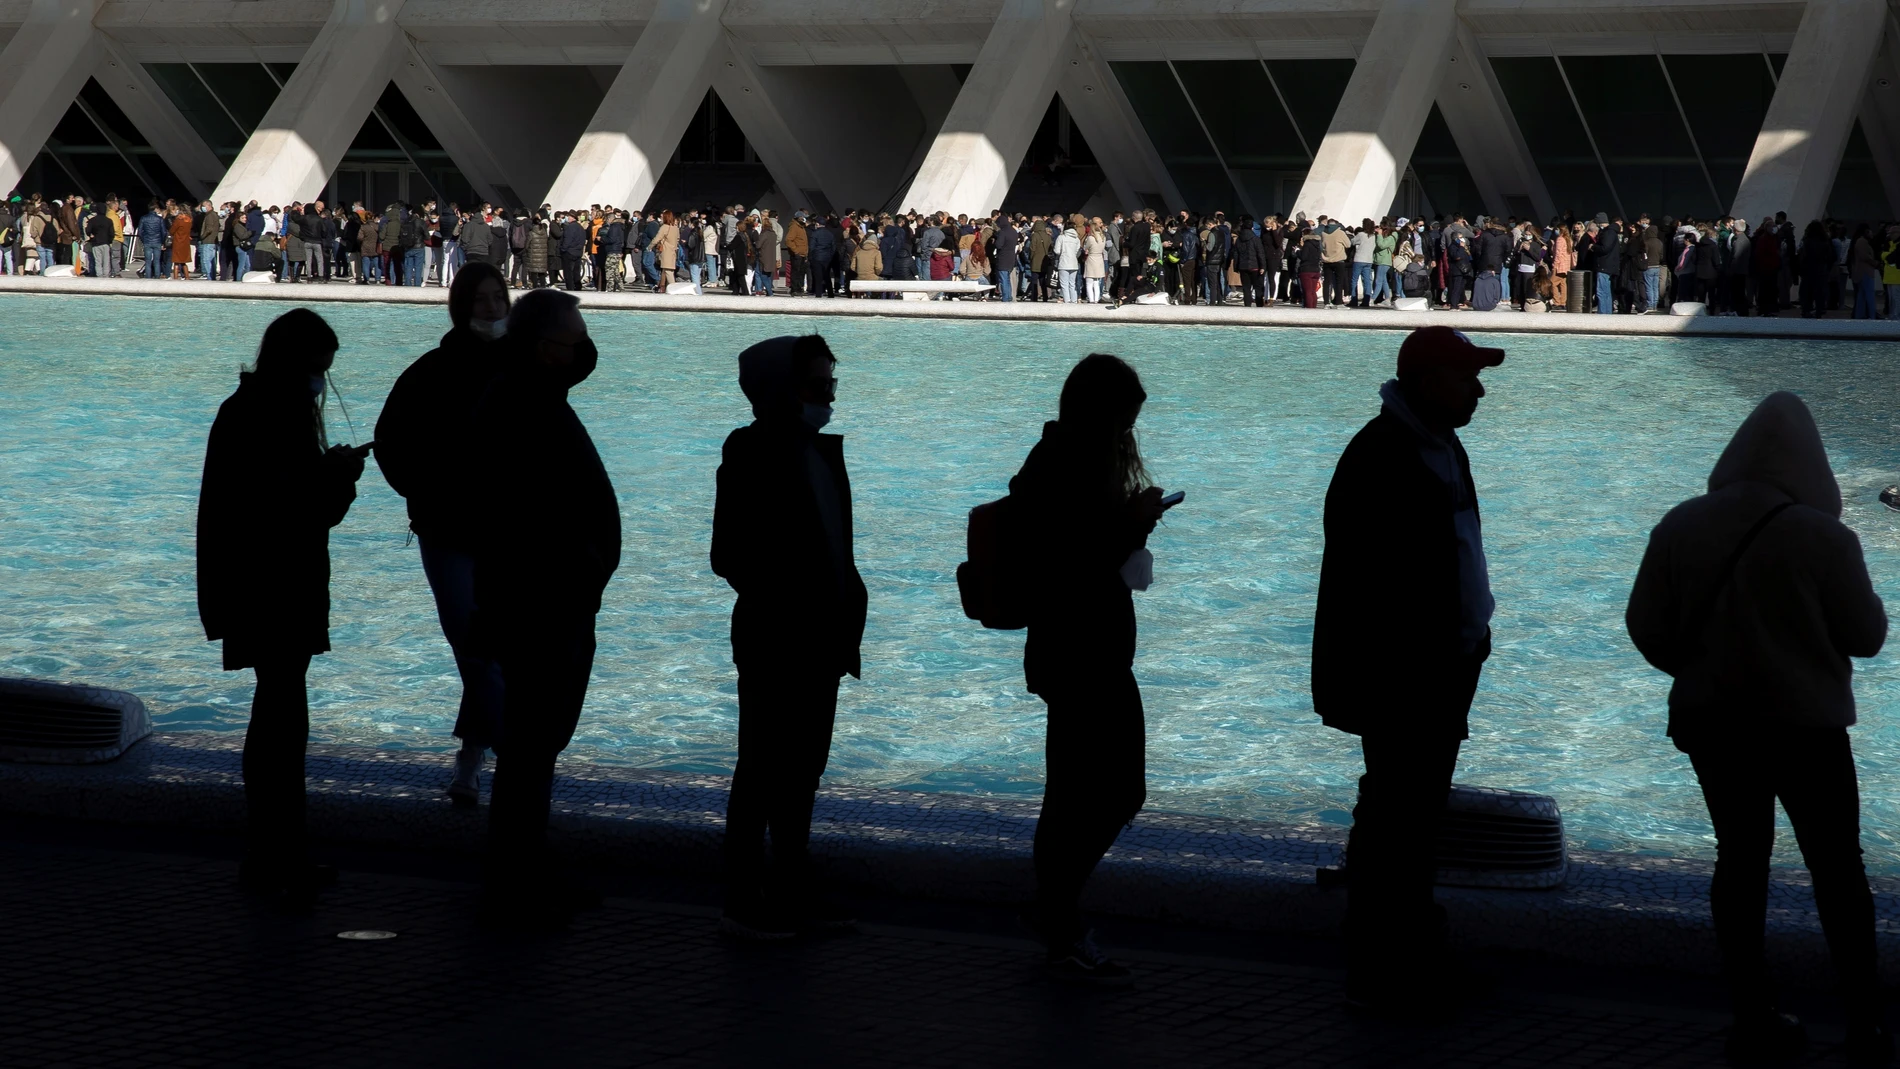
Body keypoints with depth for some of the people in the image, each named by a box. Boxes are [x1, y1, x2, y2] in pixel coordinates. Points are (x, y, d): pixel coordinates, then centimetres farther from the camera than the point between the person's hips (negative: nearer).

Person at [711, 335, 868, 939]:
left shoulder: (824, 451, 11)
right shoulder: (752, 455, -12)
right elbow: (730, 556, -15)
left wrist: (846, 618, 8)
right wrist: (776, 604, -16)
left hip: (820, 640, 8)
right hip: (774, 641, -8)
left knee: (803, 769, 14)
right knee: (763, 770, -2)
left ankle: (793, 890, 23)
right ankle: (744, 902, 5)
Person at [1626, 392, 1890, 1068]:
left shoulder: (1680, 527, -4)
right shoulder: (1823, 537, -16)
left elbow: (1648, 629, 1)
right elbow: (1865, 635, -7)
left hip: (1711, 724, 4)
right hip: (1807, 727, -4)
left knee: (1740, 859, 14)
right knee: (1837, 867, 7)